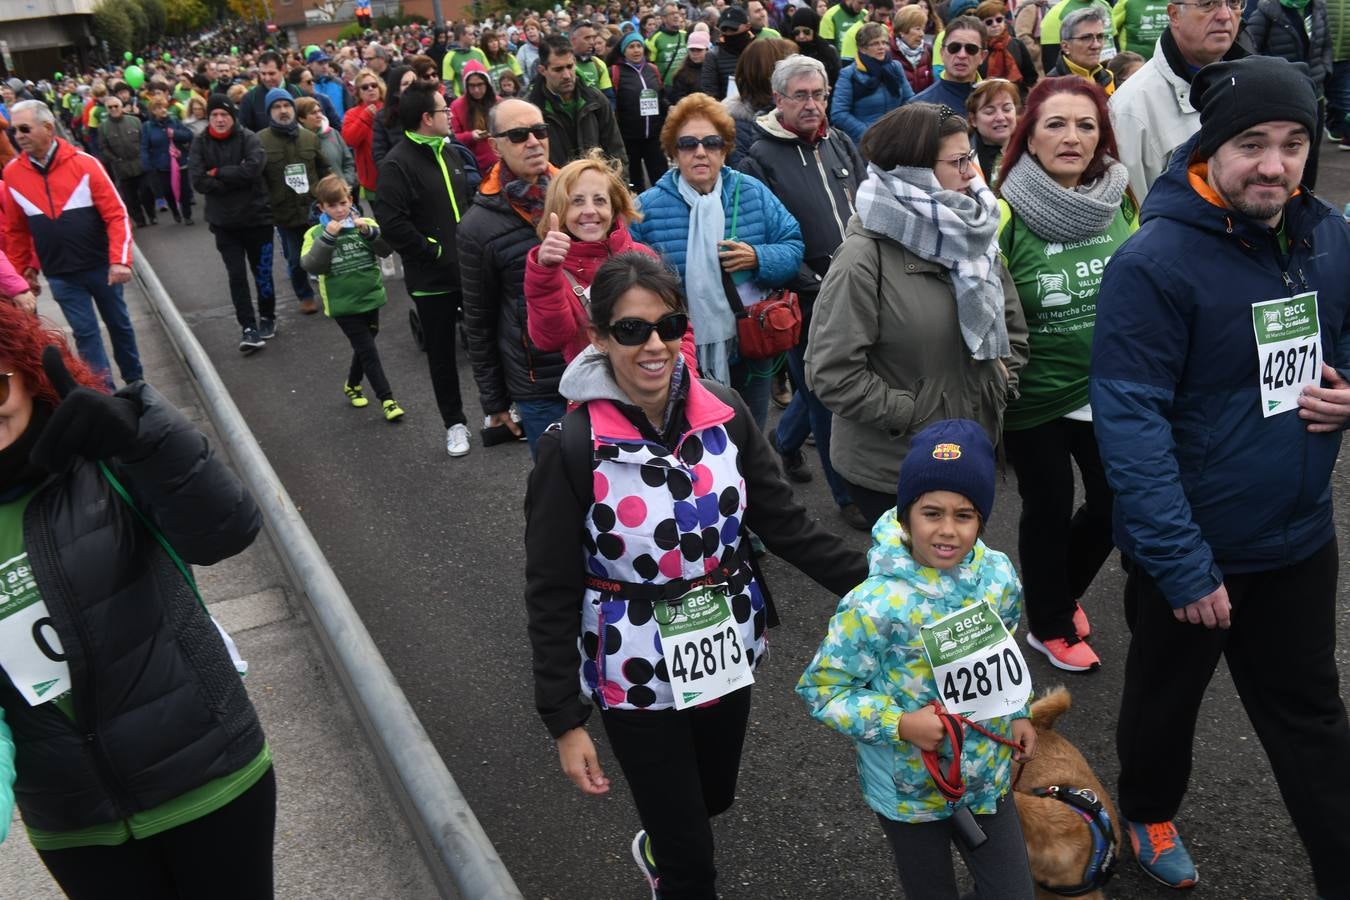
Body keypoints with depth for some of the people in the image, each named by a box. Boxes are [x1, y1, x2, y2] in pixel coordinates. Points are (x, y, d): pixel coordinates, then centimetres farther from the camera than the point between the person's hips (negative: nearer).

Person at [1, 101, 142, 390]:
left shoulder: (84, 164, -12)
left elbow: (116, 214, -12)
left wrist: (120, 260, -21)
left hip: (100, 266, -1)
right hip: (60, 275, 2)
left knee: (119, 324, 14)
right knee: (85, 332, 5)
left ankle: (135, 382, 32)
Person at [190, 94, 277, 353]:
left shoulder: (248, 138, -7)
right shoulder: (200, 143, -1)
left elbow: (253, 168, -24)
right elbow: (198, 181, -12)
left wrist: (218, 172, -16)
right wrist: (237, 181, -16)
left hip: (257, 216, -1)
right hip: (224, 222, 1)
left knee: (262, 272, 10)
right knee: (236, 276, -2)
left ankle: (267, 318, 29)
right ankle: (248, 327, 3)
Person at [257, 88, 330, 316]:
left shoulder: (310, 137, 5)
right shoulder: (260, 141, -6)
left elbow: (324, 169, 11)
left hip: (315, 208, 1)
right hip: (284, 212, -1)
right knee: (295, 259, 12)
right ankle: (305, 296, 32)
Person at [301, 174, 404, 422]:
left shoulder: (363, 224, 0)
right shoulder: (316, 233, -5)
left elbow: (386, 249, -12)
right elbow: (310, 265, -19)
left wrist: (370, 231, -27)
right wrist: (328, 237, -26)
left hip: (370, 298, 3)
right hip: (342, 305, -3)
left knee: (364, 346, 18)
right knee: (368, 351, -5)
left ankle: (352, 385, 42)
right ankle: (387, 399, -1)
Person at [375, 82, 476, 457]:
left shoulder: (449, 152, 9)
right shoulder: (398, 163, -16)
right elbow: (391, 222, -23)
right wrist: (432, 251, -18)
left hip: (468, 268, 6)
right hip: (432, 277, -6)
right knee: (442, 354, 8)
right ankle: (454, 423, 22)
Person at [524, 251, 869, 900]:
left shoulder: (723, 414, -8)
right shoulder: (572, 448, -19)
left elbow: (784, 523, 0)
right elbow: (552, 592, -13)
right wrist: (564, 720, -12)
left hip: (728, 651, 4)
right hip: (637, 675, -4)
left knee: (715, 798, 27)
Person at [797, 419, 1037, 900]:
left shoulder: (999, 575, -10)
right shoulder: (878, 605, -28)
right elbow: (819, 688, -20)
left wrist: (1018, 714, 5)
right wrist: (900, 724, -27)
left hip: (988, 775, 4)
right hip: (910, 790, -4)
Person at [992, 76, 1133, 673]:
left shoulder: (1121, 200, -1)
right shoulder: (1006, 213, -16)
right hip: (1036, 394, -4)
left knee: (1113, 504, 12)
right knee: (1049, 510, 10)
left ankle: (1066, 593, 42)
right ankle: (1049, 626, 34)